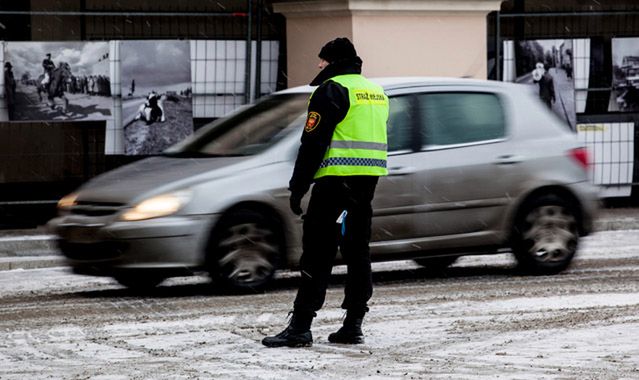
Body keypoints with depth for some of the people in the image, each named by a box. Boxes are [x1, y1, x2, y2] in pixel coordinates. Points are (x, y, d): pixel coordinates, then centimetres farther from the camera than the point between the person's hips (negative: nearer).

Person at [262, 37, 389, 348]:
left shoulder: (332, 90, -8)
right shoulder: (377, 92, 19)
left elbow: (313, 142, -12)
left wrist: (298, 187, -10)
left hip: (336, 180, -8)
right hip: (368, 182, 8)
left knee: (318, 253, -8)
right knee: (357, 250, 12)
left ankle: (300, 326, -11)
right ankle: (353, 325, 12)